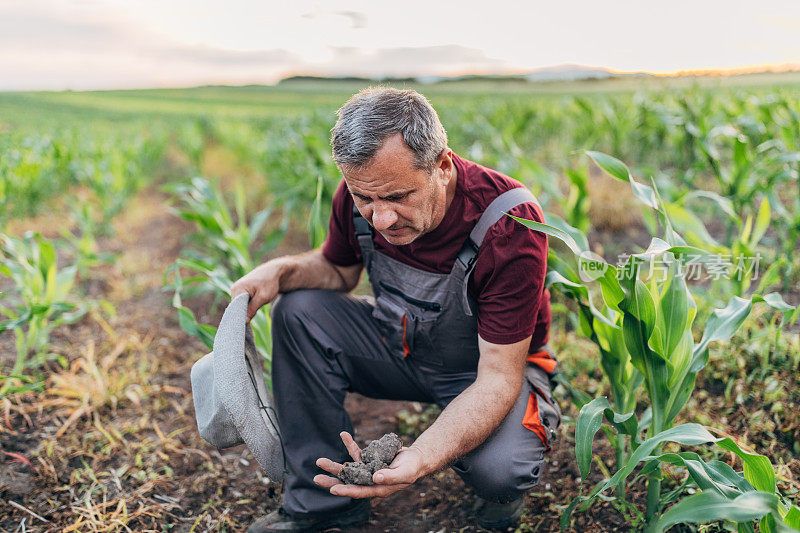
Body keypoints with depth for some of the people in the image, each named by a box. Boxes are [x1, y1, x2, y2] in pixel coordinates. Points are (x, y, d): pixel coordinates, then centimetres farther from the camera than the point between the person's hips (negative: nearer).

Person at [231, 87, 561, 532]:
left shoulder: (509, 224, -33)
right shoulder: (361, 196, -19)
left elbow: (498, 376, -31)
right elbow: (338, 269, 4)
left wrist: (419, 460, -47)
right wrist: (282, 270, -20)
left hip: (491, 366, -4)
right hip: (401, 344, 5)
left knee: (499, 470, -34)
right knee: (300, 309, -16)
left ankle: (502, 490, 9)